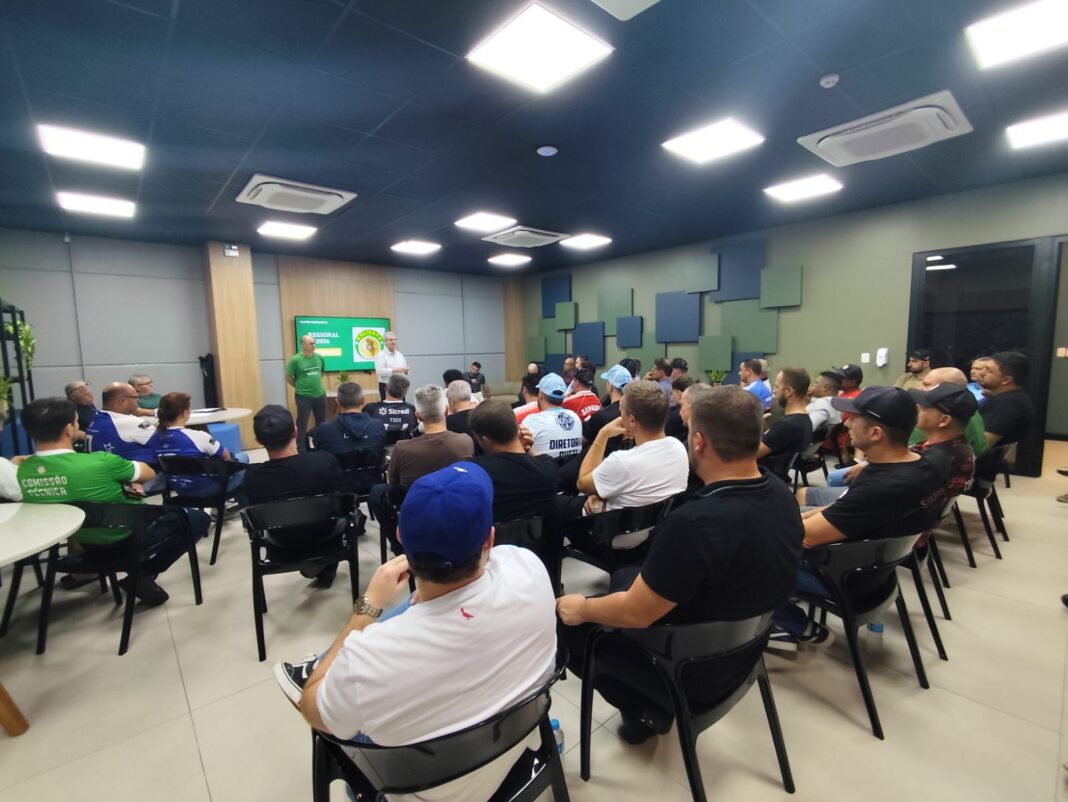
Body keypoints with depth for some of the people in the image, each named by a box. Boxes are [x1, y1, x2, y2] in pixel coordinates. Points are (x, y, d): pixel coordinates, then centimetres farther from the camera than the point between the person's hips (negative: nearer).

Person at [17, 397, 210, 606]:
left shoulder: (23, 470, -11)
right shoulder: (99, 462, -31)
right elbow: (149, 473, -12)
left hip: (84, 545, 7)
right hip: (125, 541, -7)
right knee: (198, 518, 7)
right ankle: (143, 576, -1)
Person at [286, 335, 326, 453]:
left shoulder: (320, 358, 1)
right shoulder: (295, 359, -12)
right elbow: (288, 378, -5)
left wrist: (315, 383, 12)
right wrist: (300, 387, 1)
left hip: (320, 395, 5)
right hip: (303, 397, -5)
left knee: (321, 422, 15)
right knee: (302, 423, 4)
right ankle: (301, 448, 14)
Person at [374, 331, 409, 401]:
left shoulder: (400, 355, 14)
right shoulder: (381, 355, -6)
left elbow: (405, 368, 16)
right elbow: (379, 371, -18)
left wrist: (405, 370, -7)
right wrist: (394, 370, -23)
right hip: (386, 386, -6)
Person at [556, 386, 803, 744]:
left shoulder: (694, 524, -37)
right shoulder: (781, 495, -11)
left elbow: (635, 613, -24)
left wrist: (581, 608, -6)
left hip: (695, 673, -7)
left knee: (570, 620, 7)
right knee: (624, 578, 21)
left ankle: (642, 710, 17)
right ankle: (650, 705, 22)